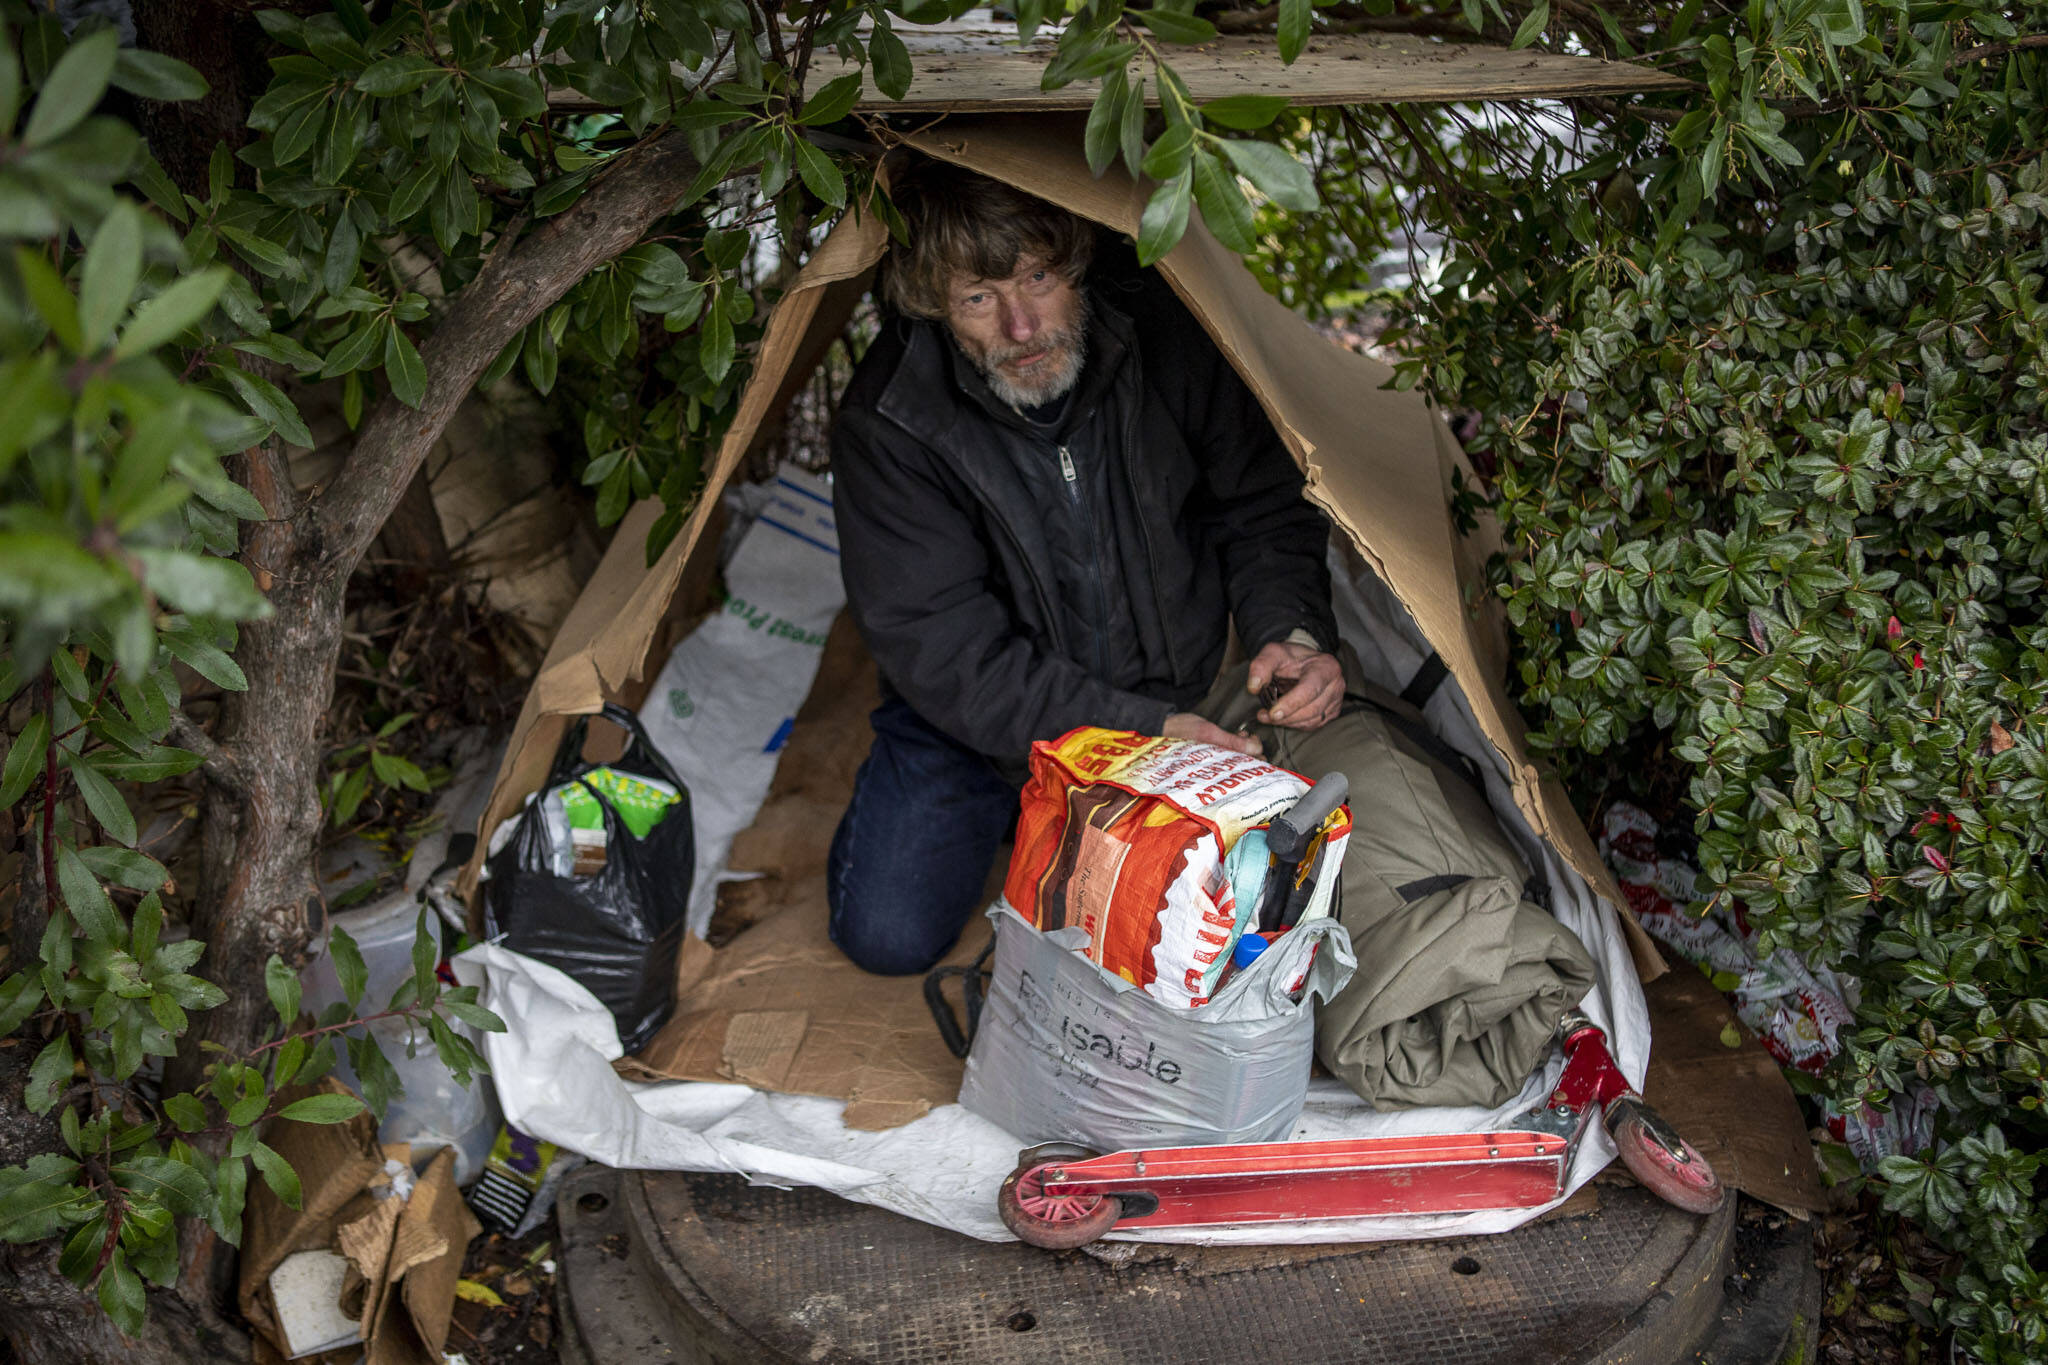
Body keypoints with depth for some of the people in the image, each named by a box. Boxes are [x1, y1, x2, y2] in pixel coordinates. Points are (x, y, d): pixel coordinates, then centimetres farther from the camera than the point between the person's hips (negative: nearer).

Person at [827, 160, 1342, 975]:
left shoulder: (1165, 337, -17)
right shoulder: (889, 422, -25)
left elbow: (1262, 513, -2)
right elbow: (944, 648, -26)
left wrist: (1289, 633, -23)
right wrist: (1139, 731, -33)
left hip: (1168, 703, 2)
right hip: (979, 724, -2)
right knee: (890, 935, -11)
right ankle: (1004, 800, 19)